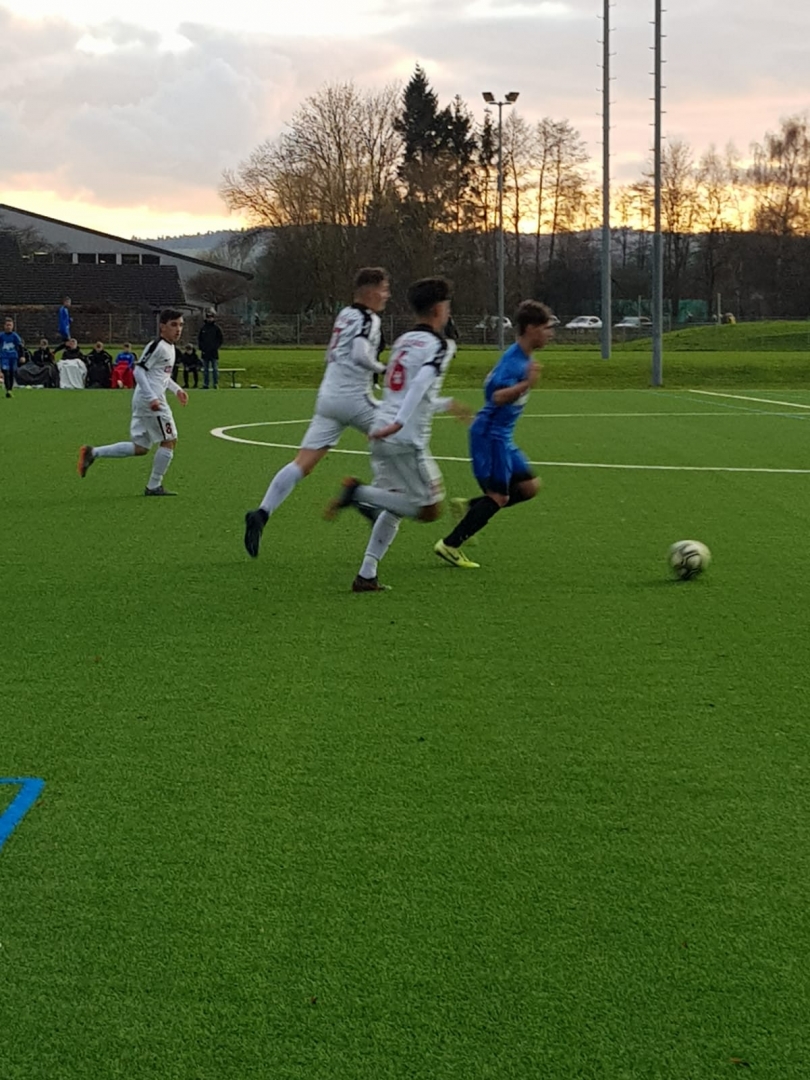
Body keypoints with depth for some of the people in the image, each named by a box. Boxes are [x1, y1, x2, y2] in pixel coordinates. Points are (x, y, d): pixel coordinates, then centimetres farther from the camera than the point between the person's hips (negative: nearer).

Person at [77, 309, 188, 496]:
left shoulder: (170, 347, 17)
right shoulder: (157, 346, -13)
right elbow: (139, 370, -19)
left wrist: (176, 389, 23)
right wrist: (152, 398, -26)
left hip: (144, 401, 10)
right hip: (150, 400, -10)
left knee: (139, 448, 11)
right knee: (169, 441, -1)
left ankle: (93, 452, 8)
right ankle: (154, 486, 7)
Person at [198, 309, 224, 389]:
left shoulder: (217, 327, 1)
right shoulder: (203, 327, 9)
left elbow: (221, 339, 4)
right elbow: (199, 339, 13)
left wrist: (216, 347, -7)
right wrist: (201, 348, 3)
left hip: (214, 352, -3)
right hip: (205, 352, 3)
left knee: (215, 369, -4)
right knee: (205, 369, 6)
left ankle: (216, 384, -1)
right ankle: (205, 384, 10)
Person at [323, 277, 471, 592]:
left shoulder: (403, 342, 18)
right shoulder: (438, 345, -6)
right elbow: (420, 384, -23)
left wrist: (446, 404, 41)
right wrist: (398, 423, -29)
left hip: (383, 440, 8)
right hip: (407, 441, -8)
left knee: (394, 508, 18)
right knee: (429, 510, 1)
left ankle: (366, 576, 12)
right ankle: (358, 492, -11)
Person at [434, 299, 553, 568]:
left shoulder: (524, 358, 11)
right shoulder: (514, 360, -20)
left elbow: (492, 383, 23)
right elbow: (498, 397, -32)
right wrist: (526, 384, -42)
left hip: (501, 437, 10)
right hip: (490, 435, -10)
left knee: (529, 486, 8)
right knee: (499, 496, -7)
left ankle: (469, 507, 15)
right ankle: (450, 545, 0)